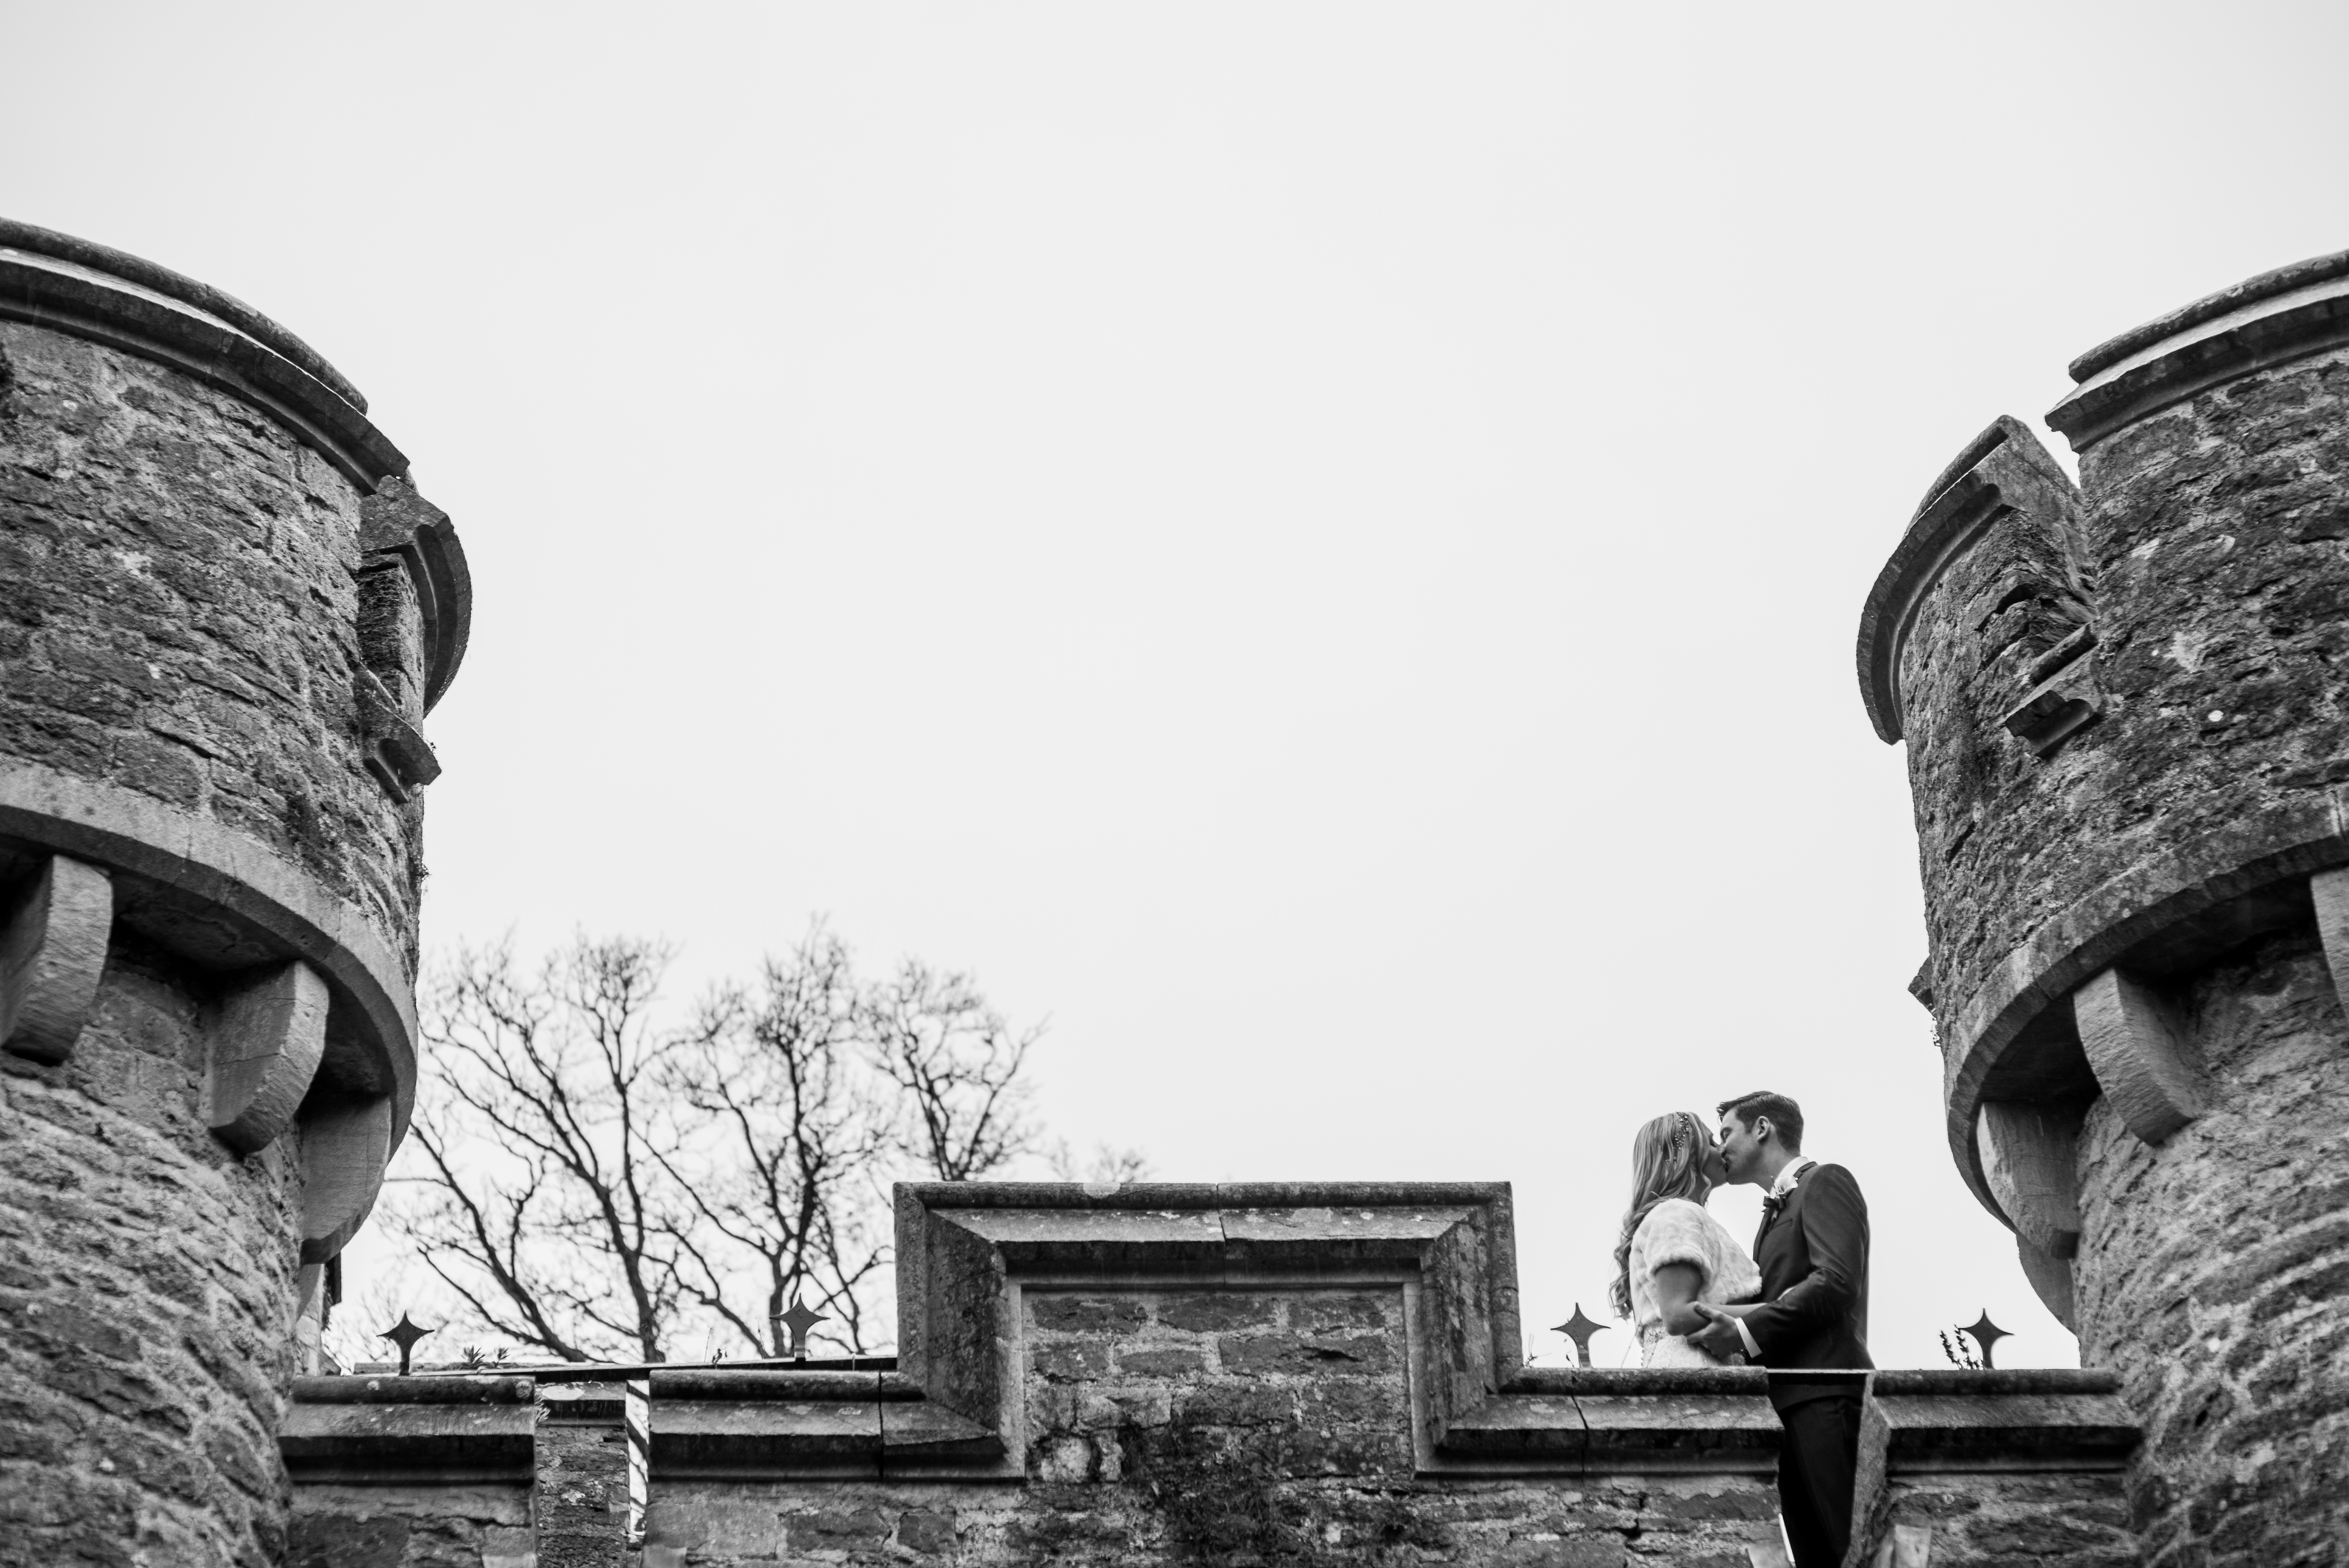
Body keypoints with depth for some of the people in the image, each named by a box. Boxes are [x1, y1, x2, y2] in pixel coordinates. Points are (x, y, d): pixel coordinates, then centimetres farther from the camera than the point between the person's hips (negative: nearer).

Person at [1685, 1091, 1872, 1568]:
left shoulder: (1825, 1183, 0)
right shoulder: (1777, 1209, 27)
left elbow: (1836, 1282, -14)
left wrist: (1747, 1332, -18)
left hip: (1825, 1394, -9)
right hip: (1790, 1402, 9)